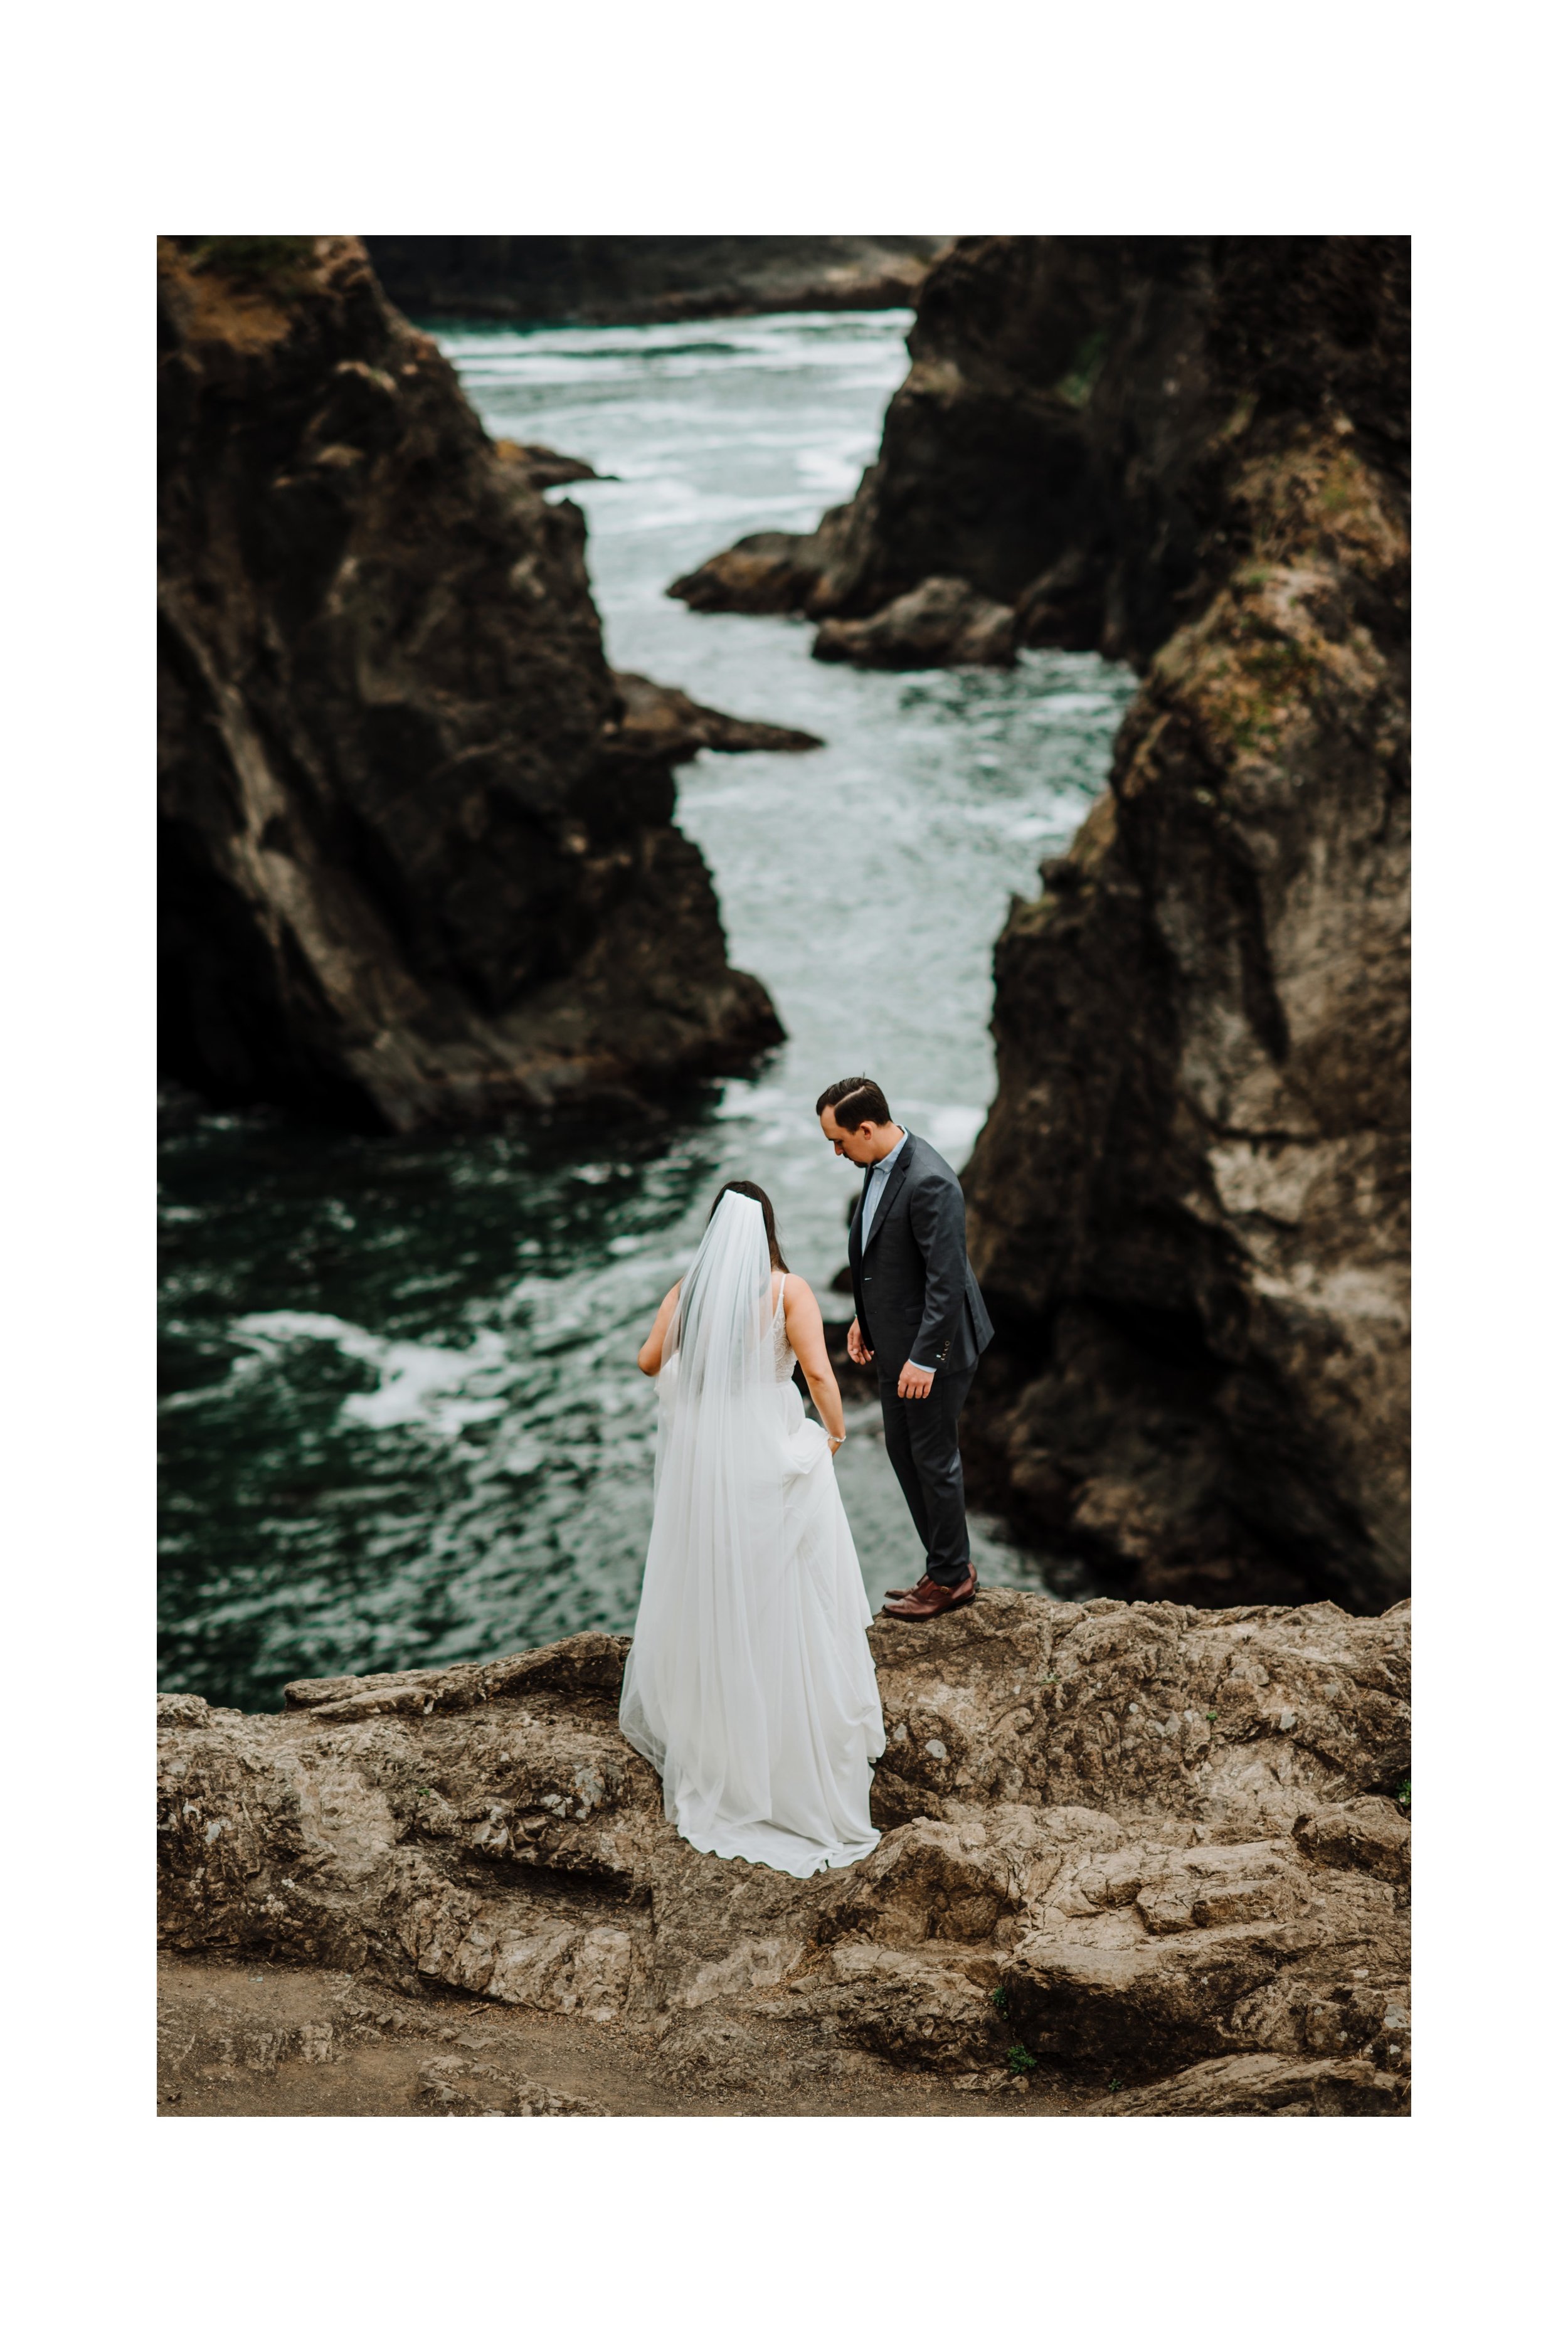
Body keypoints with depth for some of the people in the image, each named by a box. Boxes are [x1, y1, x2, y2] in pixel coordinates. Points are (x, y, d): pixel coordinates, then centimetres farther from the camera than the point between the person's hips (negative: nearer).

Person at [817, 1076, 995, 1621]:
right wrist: (865, 1317, 17)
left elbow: (946, 1279, -27)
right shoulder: (881, 1166, 2)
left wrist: (924, 1358, -24)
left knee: (933, 1459, 4)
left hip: (932, 1348, -10)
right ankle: (948, 1565, 31)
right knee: (902, 1449, 18)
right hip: (895, 1340, 10)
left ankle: (949, 1578, 21)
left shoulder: (929, 1183, -28)